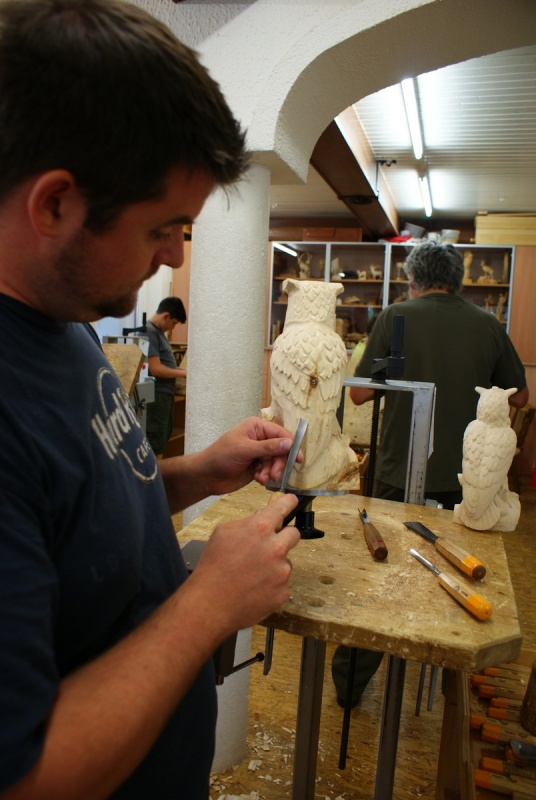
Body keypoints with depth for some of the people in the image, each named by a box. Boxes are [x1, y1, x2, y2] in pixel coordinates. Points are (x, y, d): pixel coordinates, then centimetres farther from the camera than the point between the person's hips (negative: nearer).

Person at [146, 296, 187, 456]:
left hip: (165, 392, 10)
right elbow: (156, 369, -23)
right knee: (155, 439, -5)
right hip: (156, 394, -10)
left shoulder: (158, 331, 12)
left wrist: (181, 370, 7)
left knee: (164, 436, 18)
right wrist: (184, 373, -15)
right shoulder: (149, 332, -18)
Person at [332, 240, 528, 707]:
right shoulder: (488, 325, 0)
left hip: (399, 474, -2)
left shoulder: (396, 317, -8)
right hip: (464, 477, 3)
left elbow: (359, 393, -9)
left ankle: (351, 682, 25)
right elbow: (519, 397, 9)